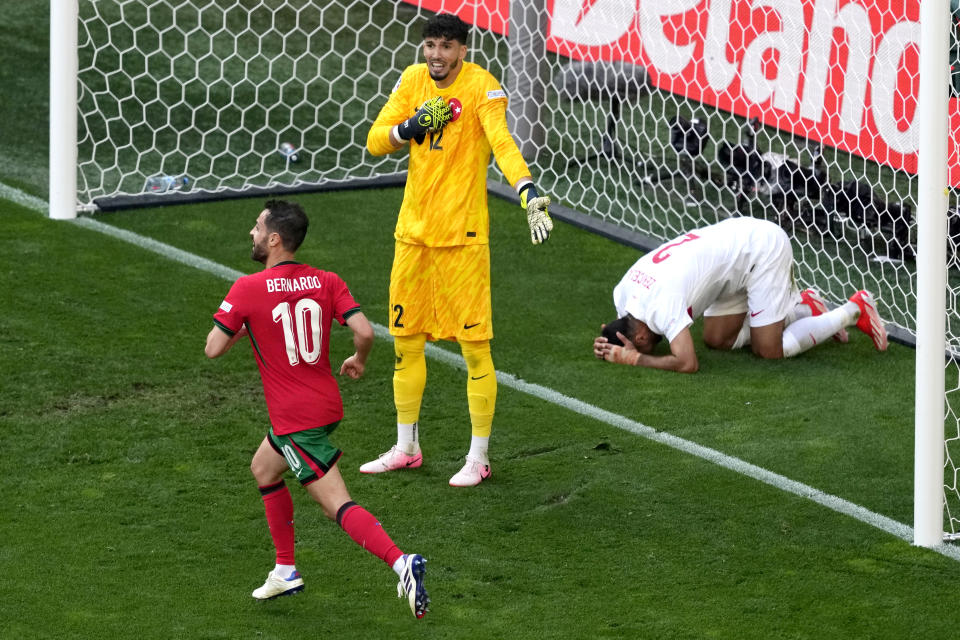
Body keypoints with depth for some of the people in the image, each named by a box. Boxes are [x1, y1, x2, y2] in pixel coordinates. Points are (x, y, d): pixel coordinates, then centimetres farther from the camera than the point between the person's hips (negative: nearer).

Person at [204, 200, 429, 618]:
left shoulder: (248, 289, -13)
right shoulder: (326, 282, -1)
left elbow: (213, 349, -12)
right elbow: (364, 331, -11)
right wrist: (359, 360, 11)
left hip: (296, 421, -8)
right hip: (327, 405, 8)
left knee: (338, 507, -11)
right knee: (264, 470, 28)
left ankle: (401, 563, -30)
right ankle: (286, 571, 33)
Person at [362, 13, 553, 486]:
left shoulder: (481, 86, -13)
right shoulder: (413, 80, 5)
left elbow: (503, 143, -28)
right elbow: (375, 141, 4)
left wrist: (529, 191, -44)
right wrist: (410, 128, -16)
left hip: (462, 234, -6)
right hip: (413, 230, 6)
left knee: (474, 347, -4)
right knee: (405, 341, 15)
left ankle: (478, 457, 6)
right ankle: (405, 448, 30)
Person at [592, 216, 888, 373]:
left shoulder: (663, 304, -32)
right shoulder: (623, 293, -5)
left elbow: (687, 363, -34)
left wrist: (634, 359, -24)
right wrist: (610, 348, -10)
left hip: (763, 247, -10)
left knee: (770, 349, -7)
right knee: (716, 339, 9)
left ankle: (853, 311, 8)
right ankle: (803, 307, 20)